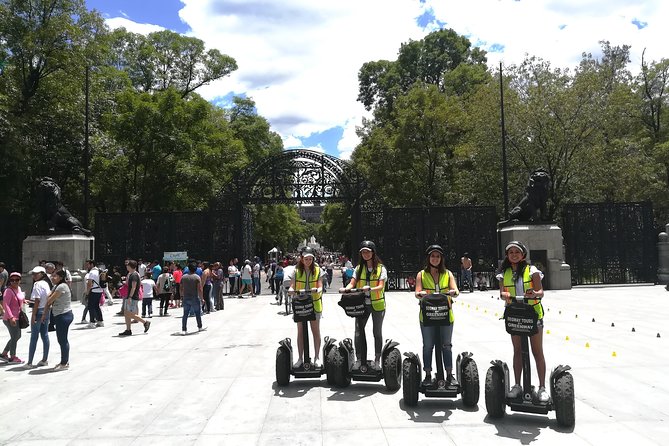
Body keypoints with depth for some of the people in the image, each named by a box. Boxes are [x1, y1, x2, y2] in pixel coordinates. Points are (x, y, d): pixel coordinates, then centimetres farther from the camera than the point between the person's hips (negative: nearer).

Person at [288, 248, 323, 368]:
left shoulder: (318, 270, 0)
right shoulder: (296, 271, 3)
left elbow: (320, 287, -6)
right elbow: (292, 286, -1)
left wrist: (317, 290, -29)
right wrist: (291, 290, -24)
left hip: (314, 304, -1)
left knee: (316, 331, 5)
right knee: (300, 332, 7)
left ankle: (316, 358, 16)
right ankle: (300, 359, 15)